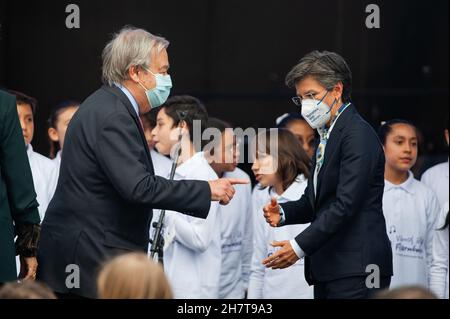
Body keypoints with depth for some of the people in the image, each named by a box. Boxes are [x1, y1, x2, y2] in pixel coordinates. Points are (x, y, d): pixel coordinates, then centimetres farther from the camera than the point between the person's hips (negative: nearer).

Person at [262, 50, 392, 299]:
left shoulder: (359, 135, -11)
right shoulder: (327, 135, 20)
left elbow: (346, 204, -19)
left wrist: (300, 246, -19)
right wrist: (283, 213, 1)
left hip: (355, 269, -9)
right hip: (329, 269, 9)